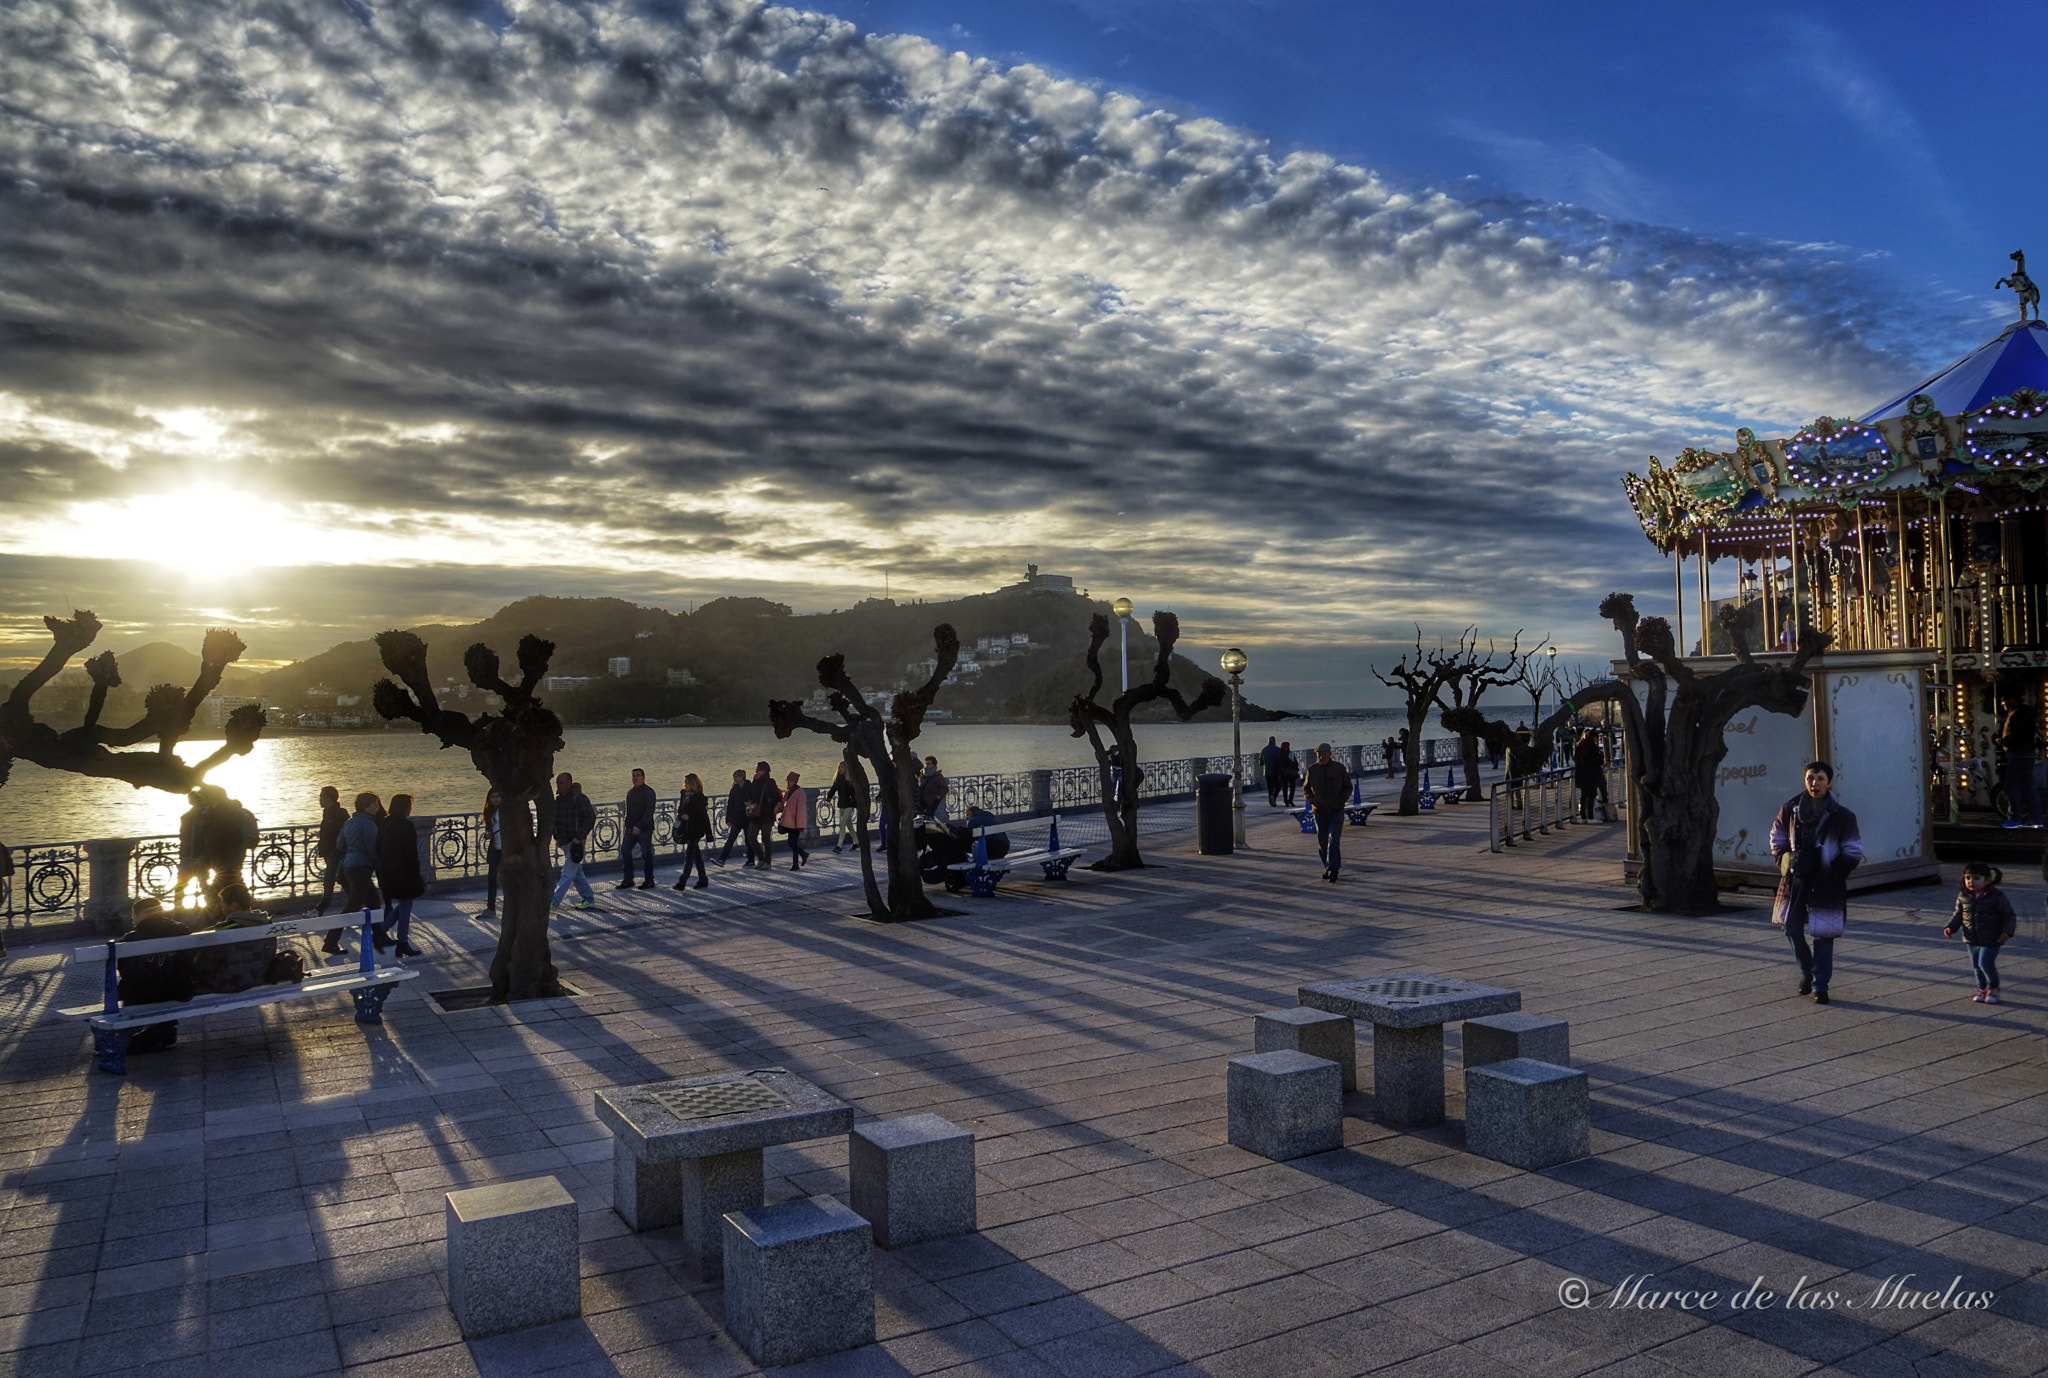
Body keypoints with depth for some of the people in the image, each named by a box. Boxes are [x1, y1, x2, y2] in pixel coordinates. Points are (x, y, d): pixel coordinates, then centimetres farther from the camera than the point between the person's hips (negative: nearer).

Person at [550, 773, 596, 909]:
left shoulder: (579, 798, -13)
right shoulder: (558, 800, 12)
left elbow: (590, 818, -17)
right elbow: (555, 820, 25)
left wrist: (579, 837, -19)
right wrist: (557, 838, 14)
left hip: (575, 842, -9)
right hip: (565, 842, 9)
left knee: (568, 873, -8)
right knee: (576, 873, 12)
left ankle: (555, 901, -10)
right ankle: (588, 897, 21)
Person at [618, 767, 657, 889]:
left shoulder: (648, 791, -9)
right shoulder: (630, 792, 16)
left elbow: (649, 811, -17)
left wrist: (639, 826, -23)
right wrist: (628, 826, 12)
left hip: (644, 829, -8)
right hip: (631, 828, 8)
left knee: (646, 854, -2)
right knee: (625, 851, 2)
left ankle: (649, 881, 7)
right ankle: (628, 880, 9)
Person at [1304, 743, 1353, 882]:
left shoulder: (1339, 768, -2)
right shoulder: (1312, 769, 2)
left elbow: (1348, 787, 5)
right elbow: (1306, 788, 12)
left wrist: (1340, 801, -12)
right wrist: (1312, 800, -8)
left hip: (1336, 811, -2)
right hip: (1319, 812, 2)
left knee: (1334, 840, -14)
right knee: (1322, 842, 8)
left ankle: (1333, 869, -16)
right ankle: (1328, 868, 23)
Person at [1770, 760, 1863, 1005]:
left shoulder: (1842, 816, -4)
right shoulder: (1791, 809, 2)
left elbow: (1853, 852, 1)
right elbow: (1777, 839, 14)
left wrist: (1835, 872, -9)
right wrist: (1786, 861, 0)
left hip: (1826, 884, -2)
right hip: (1796, 880, 3)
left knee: (1823, 935, 0)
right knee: (1792, 928, 3)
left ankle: (1820, 985, 11)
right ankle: (1806, 972, 27)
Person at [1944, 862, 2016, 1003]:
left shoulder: (1997, 896, -13)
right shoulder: (1963, 896, -1)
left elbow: (2009, 916, -6)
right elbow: (1958, 914, 10)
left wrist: (2007, 931, -20)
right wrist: (1951, 927, -4)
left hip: (1991, 940, -5)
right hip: (1971, 939, 5)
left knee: (1986, 963, -11)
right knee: (1976, 966, 13)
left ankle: (1993, 988, 14)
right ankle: (1982, 989, 31)